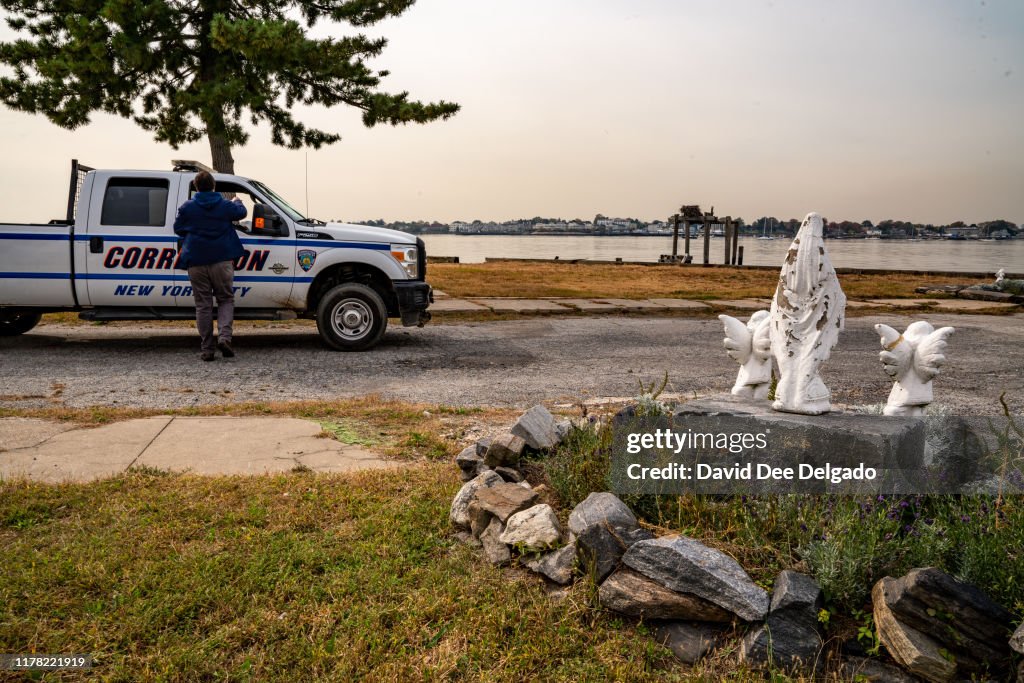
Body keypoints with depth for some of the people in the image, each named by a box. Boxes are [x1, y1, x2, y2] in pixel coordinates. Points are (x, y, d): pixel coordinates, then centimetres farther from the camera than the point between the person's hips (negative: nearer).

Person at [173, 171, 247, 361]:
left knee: (203, 304, 5)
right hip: (222, 260, 0)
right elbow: (241, 213, 21)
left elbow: (178, 229, 9)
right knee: (226, 299, 10)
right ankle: (224, 336, -12)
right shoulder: (226, 205, 2)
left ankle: (206, 349, 5)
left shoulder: (186, 208, 0)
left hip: (196, 262, 0)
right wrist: (238, 202, 43)